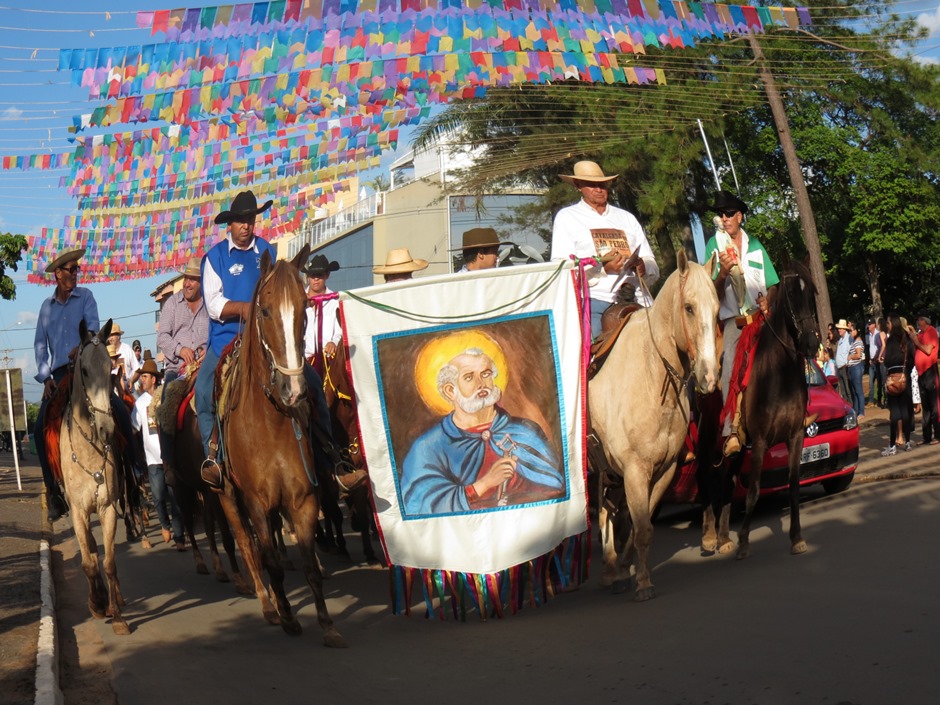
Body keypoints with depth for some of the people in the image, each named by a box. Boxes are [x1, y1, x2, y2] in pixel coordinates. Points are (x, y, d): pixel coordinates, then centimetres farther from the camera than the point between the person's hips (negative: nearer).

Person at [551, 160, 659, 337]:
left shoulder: (627, 218, 26)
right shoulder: (566, 217, 13)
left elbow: (653, 270, 20)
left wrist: (644, 267, -6)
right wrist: (601, 268, -16)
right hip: (593, 304, -4)